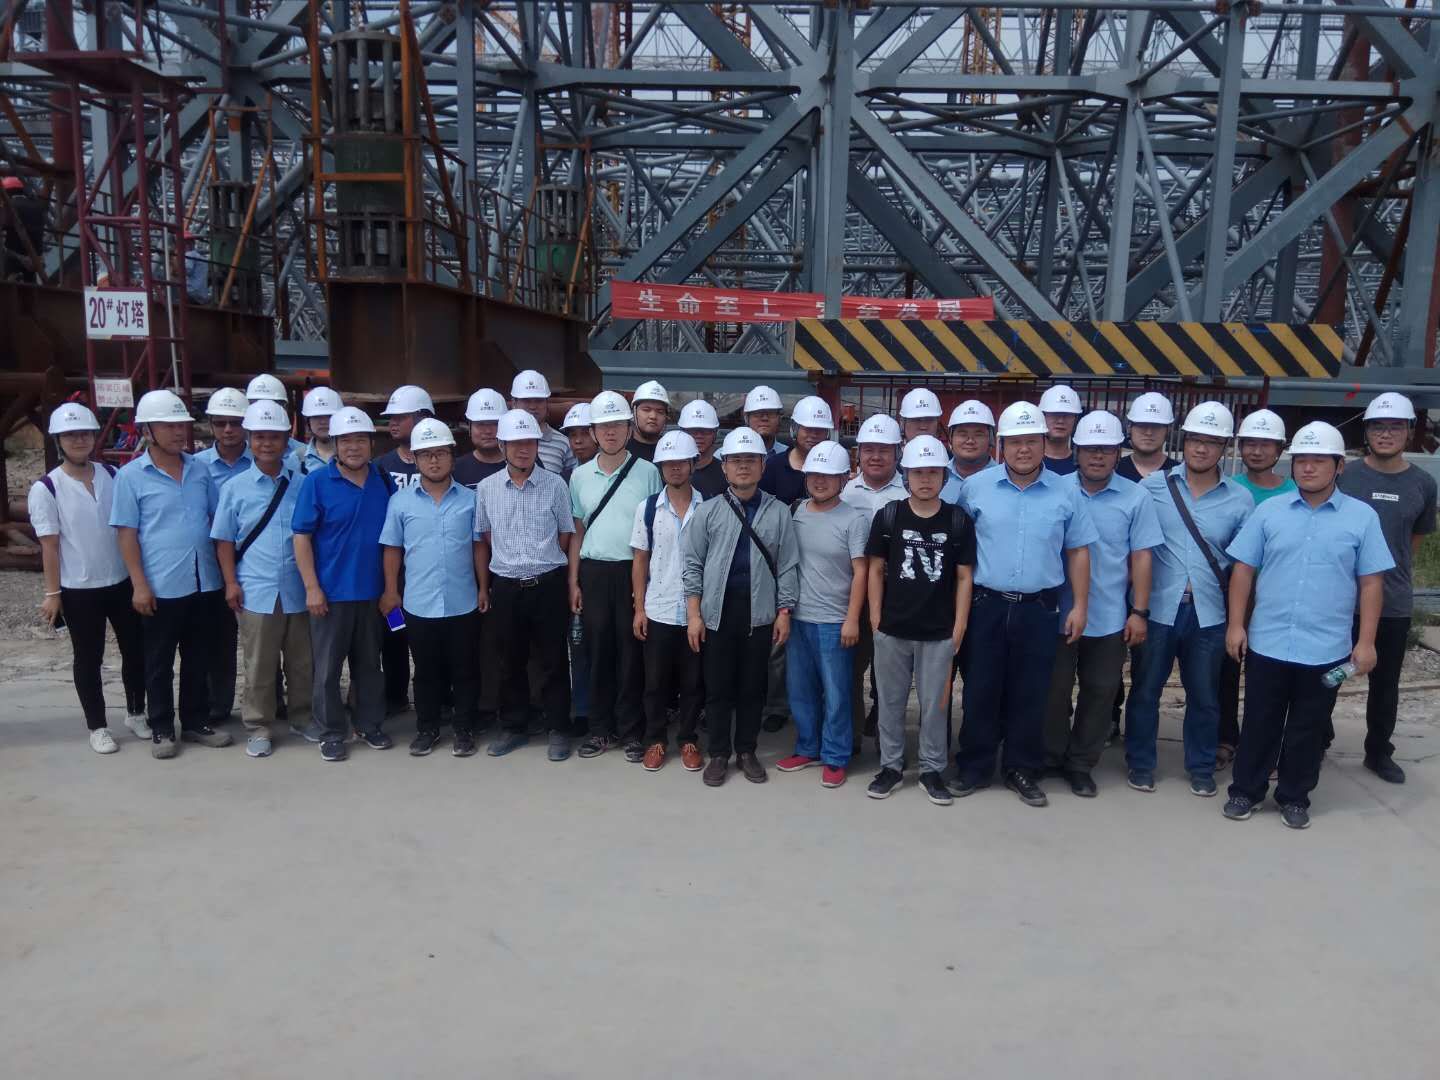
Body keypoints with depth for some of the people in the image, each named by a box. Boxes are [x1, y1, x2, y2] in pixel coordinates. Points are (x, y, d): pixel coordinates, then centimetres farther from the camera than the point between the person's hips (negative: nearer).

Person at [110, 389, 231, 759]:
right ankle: (161, 729, 22)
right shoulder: (131, 476, -5)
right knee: (159, 662, 9)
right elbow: (127, 533, -5)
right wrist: (139, 584, -11)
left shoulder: (199, 469, 6)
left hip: (205, 582, 4)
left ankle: (196, 722, 27)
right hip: (161, 586, -4)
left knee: (199, 659, 14)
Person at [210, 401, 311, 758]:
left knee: (302, 661, 12)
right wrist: (231, 582, -2)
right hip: (256, 591, -1)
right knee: (259, 665, 7)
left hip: (298, 589, 1)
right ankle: (260, 727, 19)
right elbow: (224, 540, 5)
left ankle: (302, 717, 28)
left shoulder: (302, 484, 2)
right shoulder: (235, 488, 2)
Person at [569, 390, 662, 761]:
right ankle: (600, 727, 20)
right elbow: (577, 532, 12)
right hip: (593, 572, 3)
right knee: (598, 651, 9)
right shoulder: (580, 475, 8)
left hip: (633, 571, -3)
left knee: (631, 653, 3)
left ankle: (631, 731, 14)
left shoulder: (647, 472, -1)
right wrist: (573, 581, 6)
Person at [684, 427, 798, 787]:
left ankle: (747, 751, 25)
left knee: (753, 686, 10)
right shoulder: (708, 511, 1)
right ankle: (719, 754, 20)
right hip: (718, 610, 0)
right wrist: (694, 614, -4)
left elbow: (787, 566, 3)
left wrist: (784, 612, -2)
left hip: (760, 612, 1)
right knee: (718, 687, 7)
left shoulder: (778, 512, 3)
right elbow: (693, 564, 1)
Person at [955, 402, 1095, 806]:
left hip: (1040, 609, 1)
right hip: (986, 605, 0)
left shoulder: (1065, 493, 2)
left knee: (1030, 694, 9)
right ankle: (975, 767, 21)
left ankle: (1022, 769, 23)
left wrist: (1080, 606, 3)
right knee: (981, 690, 7)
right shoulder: (975, 487, -1)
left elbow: (1078, 552, 7)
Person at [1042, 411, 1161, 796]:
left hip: (1109, 617, 1)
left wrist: (1139, 612, -3)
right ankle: (1051, 758, 27)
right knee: (1054, 689, 9)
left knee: (1100, 692, 10)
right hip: (1058, 613, -1)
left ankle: (1081, 765, 24)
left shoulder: (1135, 498, -1)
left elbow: (1141, 557, 0)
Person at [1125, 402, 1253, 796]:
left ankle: (1201, 768, 30)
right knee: (1145, 690, 9)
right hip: (1157, 609, -1)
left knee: (1204, 696, 13)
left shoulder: (1240, 499, 2)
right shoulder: (1152, 486, -2)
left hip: (1209, 614, 1)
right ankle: (1140, 763, 25)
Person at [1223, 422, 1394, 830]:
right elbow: (1243, 569, 3)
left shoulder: (1362, 517, -1)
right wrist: (1235, 624, -2)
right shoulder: (1268, 511, 1)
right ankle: (1246, 790, 24)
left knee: (1309, 728, 12)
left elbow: (1371, 583, 0)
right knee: (1260, 723, 11)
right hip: (1267, 643, 1)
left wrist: (1366, 642, -4)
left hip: (1326, 649, 0)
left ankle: (1294, 796, 27)